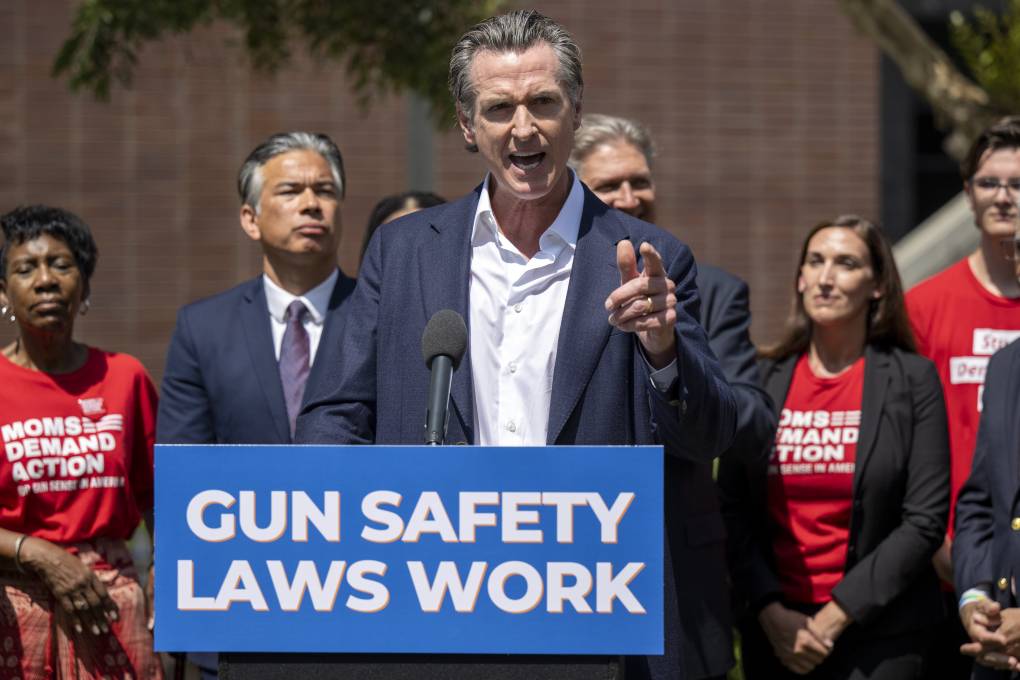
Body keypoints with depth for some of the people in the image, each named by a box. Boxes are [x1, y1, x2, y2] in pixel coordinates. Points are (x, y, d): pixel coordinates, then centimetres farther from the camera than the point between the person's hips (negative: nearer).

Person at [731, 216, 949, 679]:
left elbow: (925, 520, -6)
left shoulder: (911, 380, -1)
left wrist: (837, 616, -10)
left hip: (879, 637, -2)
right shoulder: (761, 381, 7)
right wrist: (771, 613, -7)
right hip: (773, 635, 2)